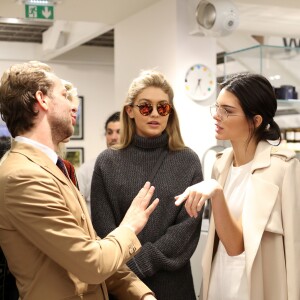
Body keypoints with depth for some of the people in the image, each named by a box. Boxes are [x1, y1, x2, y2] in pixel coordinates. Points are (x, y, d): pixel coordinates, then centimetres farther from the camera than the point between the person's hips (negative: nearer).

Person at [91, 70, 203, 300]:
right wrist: (126, 267, -14)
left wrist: (138, 263, -15)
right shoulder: (107, 162, -1)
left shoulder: (188, 161, -1)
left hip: (172, 281, 0)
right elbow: (103, 229, -4)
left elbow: (188, 227, -7)